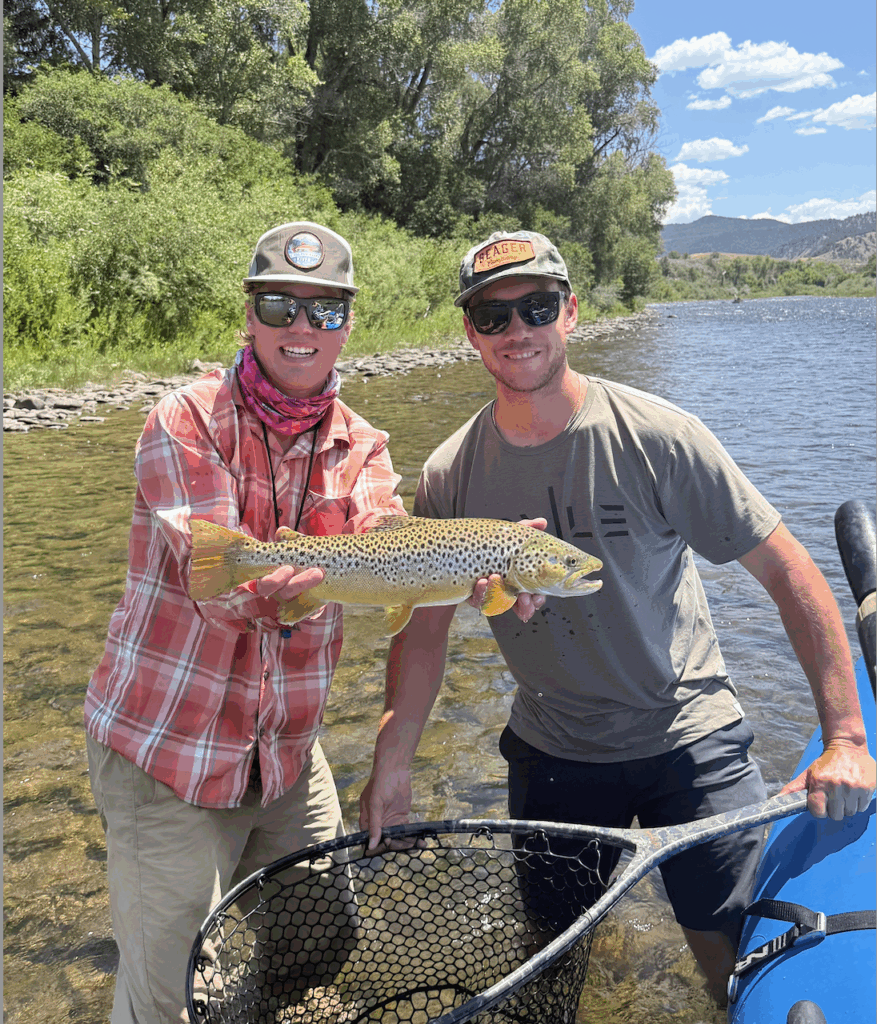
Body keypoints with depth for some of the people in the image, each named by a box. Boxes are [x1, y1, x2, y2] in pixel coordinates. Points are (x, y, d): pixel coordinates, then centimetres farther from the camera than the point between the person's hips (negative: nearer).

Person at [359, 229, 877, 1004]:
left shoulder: (655, 436, -17)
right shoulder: (449, 476, -8)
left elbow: (788, 572, -14)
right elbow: (426, 627, -1)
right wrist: (392, 763, -7)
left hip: (689, 740, -2)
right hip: (552, 751, 3)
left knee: (739, 954, 4)